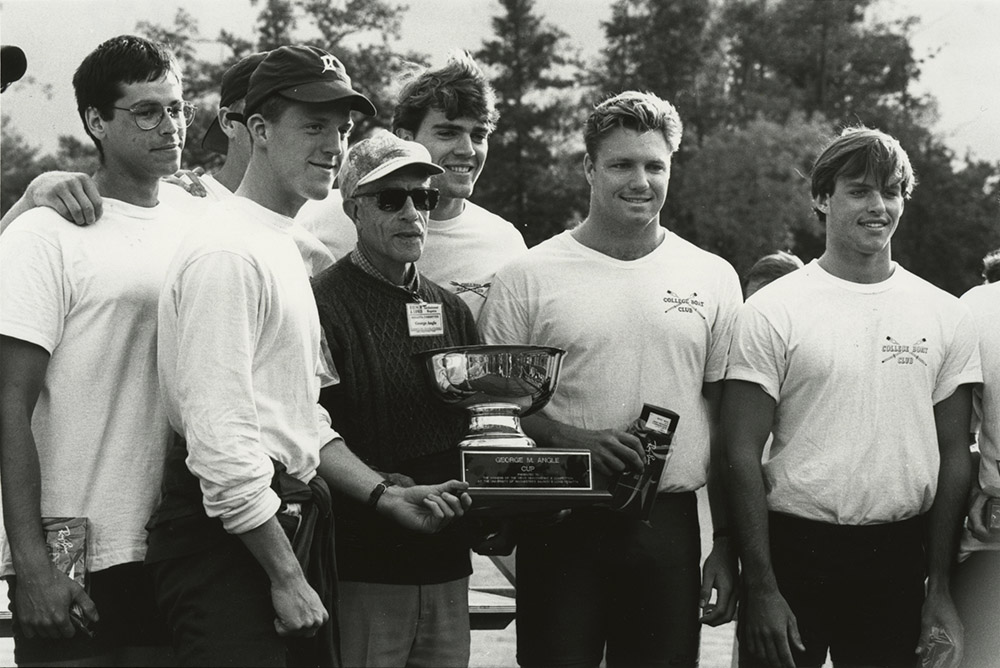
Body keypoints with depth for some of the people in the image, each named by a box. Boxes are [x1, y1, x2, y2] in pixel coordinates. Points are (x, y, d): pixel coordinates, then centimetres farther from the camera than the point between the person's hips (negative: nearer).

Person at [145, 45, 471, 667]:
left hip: (293, 518, 10)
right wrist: (286, 576, -19)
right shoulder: (227, 250, -14)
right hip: (234, 535, -10)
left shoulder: (287, 247, 20)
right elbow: (220, 437, -20)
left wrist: (385, 494, 11)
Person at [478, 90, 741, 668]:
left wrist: (727, 545, 8)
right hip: (561, 527, -2)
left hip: (670, 527, 2)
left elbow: (728, 423, 10)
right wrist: (574, 440, -16)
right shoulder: (527, 278, 1)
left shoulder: (713, 278, 8)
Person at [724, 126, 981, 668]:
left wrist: (940, 592, 3)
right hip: (793, 549, -2)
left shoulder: (946, 316, 6)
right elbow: (743, 454, -5)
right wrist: (761, 589, -11)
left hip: (898, 559, 3)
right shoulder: (772, 311, -4)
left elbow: (954, 457, 8)